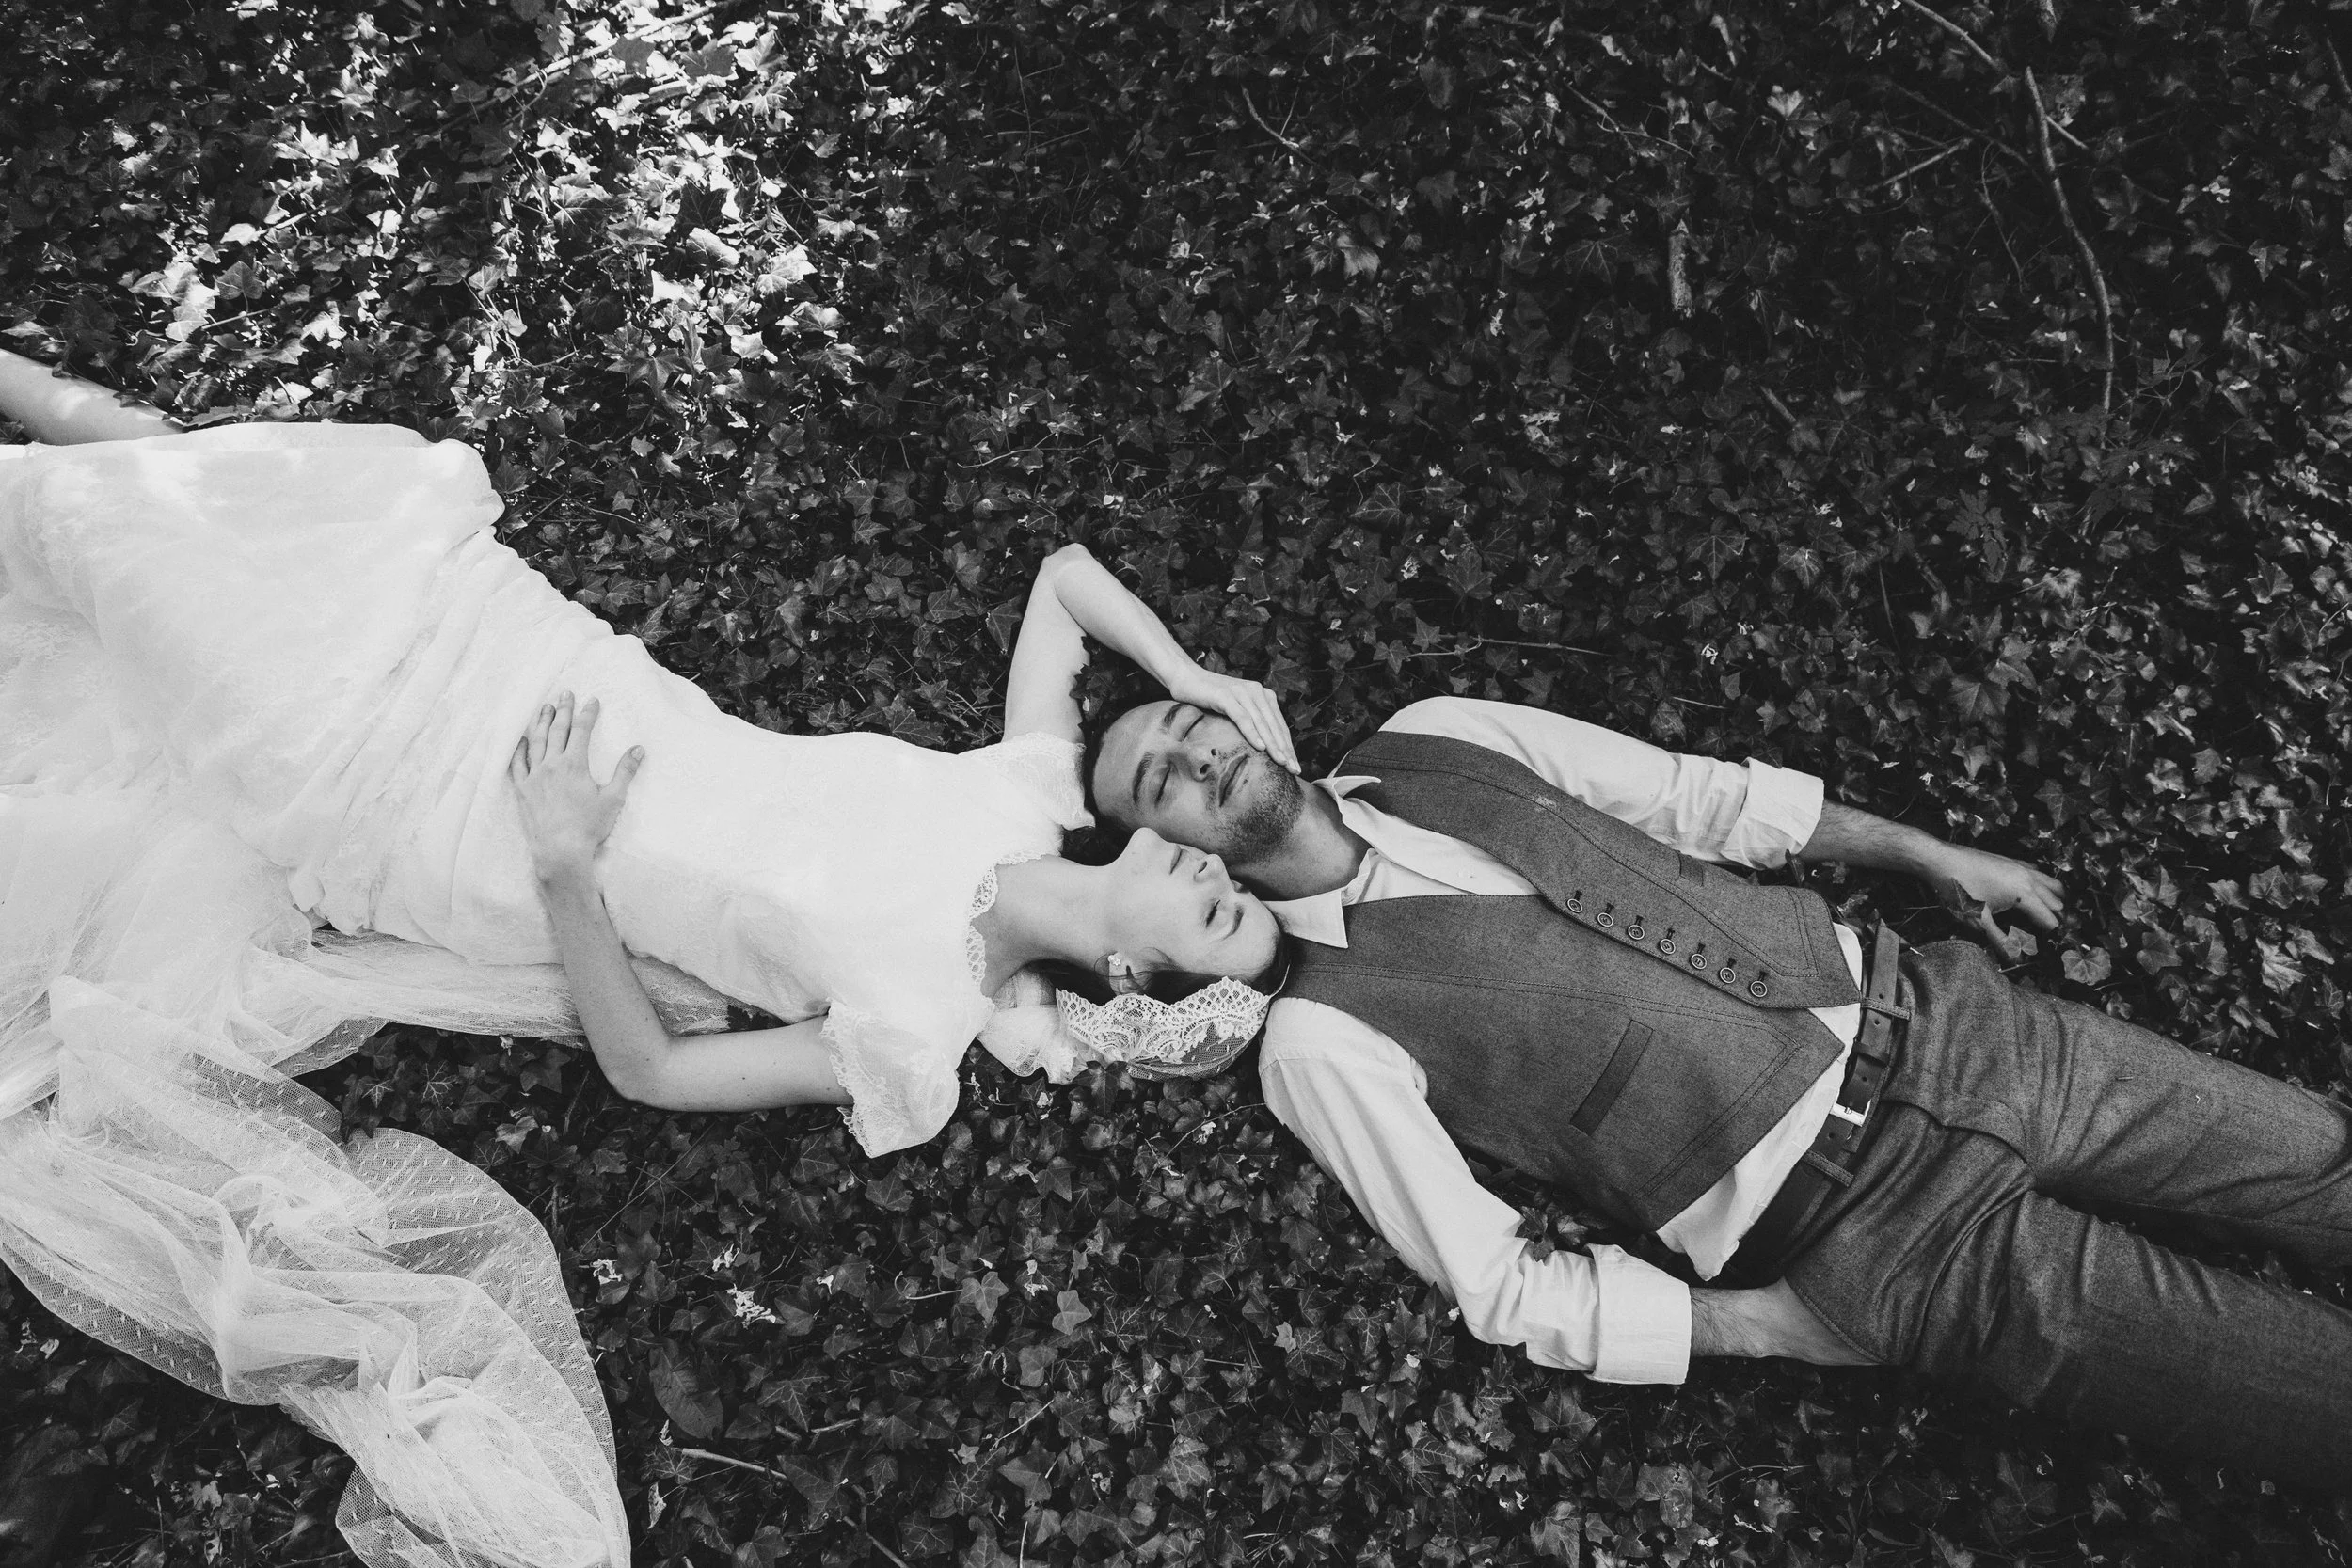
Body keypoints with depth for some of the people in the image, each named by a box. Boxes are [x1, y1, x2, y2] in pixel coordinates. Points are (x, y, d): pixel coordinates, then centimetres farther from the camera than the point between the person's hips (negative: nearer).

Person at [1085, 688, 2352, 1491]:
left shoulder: (1426, 744, 4)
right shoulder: (1322, 1040, -11)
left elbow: (1687, 794, 12)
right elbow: (1503, 1290, -9)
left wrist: (1931, 854, 11)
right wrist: (1781, 1323, -12)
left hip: (1906, 1006, 5)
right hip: (1849, 1218, -5)